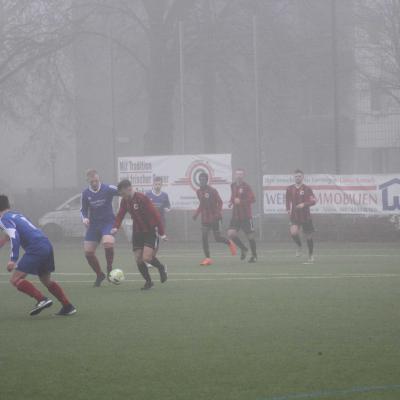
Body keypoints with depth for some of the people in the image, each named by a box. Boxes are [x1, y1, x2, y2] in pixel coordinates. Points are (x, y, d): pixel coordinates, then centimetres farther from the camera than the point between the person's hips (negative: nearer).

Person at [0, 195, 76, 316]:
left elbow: (15, 237, -17)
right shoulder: (17, 215, 26)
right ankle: (68, 307, 21)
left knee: (15, 279, -8)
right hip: (46, 244, 9)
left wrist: (13, 259, -20)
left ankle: (42, 299, -17)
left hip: (36, 248, -9)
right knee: (46, 280, 25)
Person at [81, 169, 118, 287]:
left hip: (108, 223, -4)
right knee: (88, 252, -2)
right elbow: (83, 210, 12)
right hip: (94, 224, 4)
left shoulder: (108, 189, -9)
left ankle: (109, 268, -7)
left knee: (108, 243, -33)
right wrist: (84, 218, -9)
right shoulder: (85, 193, 3)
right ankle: (99, 275, 21)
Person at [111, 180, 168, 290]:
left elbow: (155, 214, -20)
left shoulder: (142, 198, -20)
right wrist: (116, 227, -16)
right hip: (137, 232, 6)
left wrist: (162, 232, -20)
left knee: (146, 258, -19)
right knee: (138, 260, -1)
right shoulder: (125, 201, 0)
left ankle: (161, 268, 12)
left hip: (150, 231, -6)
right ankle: (148, 281, 17)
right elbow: (120, 215, 5)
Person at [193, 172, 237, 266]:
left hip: (214, 218, -5)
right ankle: (208, 258, -4)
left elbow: (220, 202, -8)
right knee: (204, 238, -7)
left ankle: (229, 243, 33)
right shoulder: (199, 192, 7)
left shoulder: (213, 191, -10)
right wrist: (196, 213, 9)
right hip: (205, 219, 5)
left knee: (217, 238, 1)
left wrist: (219, 212, -23)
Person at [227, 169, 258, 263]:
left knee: (250, 236, 1)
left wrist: (240, 201, -25)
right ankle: (244, 249, 10)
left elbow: (253, 199, -18)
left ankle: (254, 256, 18)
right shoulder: (233, 186, 10)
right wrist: (231, 202, 8)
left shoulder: (246, 187, -10)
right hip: (236, 216, 5)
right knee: (231, 233, -11)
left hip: (246, 216, -5)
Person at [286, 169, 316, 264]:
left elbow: (313, 201, -9)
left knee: (308, 236, 6)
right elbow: (288, 201, 19)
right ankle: (299, 246, 7)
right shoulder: (290, 189, 5)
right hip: (294, 216, 1)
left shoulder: (307, 189, -4)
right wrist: (288, 210, 5)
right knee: (293, 232, -23)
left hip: (305, 216, -1)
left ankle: (311, 255, 24)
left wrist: (304, 204, -23)